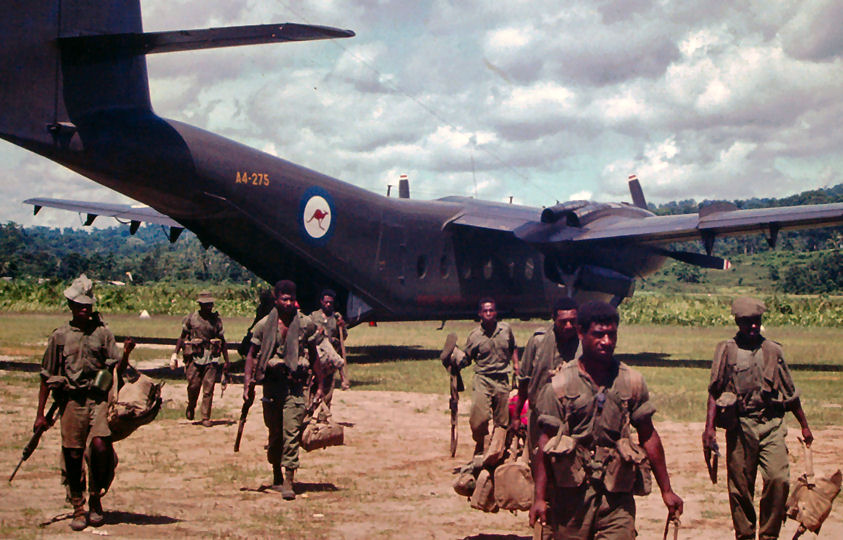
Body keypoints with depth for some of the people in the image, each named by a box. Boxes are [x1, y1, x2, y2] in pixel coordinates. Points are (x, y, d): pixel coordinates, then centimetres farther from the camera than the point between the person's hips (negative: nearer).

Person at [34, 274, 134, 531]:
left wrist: (126, 353, -18)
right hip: (71, 401, 1)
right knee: (73, 457, 1)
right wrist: (40, 414, 7)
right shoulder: (59, 336, 6)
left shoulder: (103, 333, 7)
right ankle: (78, 509, 16)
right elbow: (46, 377, 10)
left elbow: (119, 367, 3)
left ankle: (95, 498, 4)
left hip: (98, 399, -1)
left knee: (100, 446, -18)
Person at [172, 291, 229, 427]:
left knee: (208, 389, -3)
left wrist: (226, 361, 10)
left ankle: (206, 417, 5)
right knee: (193, 386, -2)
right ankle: (190, 407, 28)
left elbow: (222, 341, 12)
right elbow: (182, 337, 11)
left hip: (212, 358, 1)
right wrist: (175, 353, 1)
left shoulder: (216, 320, 8)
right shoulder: (191, 318, 4)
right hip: (195, 356, -1)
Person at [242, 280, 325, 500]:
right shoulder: (264, 325, 2)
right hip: (271, 382, 1)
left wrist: (320, 384, 10)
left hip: (295, 384, -1)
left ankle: (288, 482, -11)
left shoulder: (306, 324, 3)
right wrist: (248, 385, -2)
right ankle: (277, 478, 27)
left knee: (292, 432, -11)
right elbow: (252, 355, 7)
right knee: (274, 433, 11)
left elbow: (314, 355, 11)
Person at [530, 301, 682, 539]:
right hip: (571, 495, -1)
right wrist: (540, 497, -6)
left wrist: (666, 490, 11)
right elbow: (545, 443, -1)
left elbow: (649, 437, 11)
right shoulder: (560, 384, 0)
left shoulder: (632, 381, 6)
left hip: (618, 497, 1)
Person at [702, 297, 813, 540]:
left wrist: (804, 426, 20)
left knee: (779, 479, -13)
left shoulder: (773, 351, 10)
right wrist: (709, 427, -5)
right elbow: (715, 392, 4)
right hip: (740, 426, -1)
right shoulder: (727, 350, 3)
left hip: (772, 424, 1)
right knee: (740, 486, 3)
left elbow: (790, 392, 18)